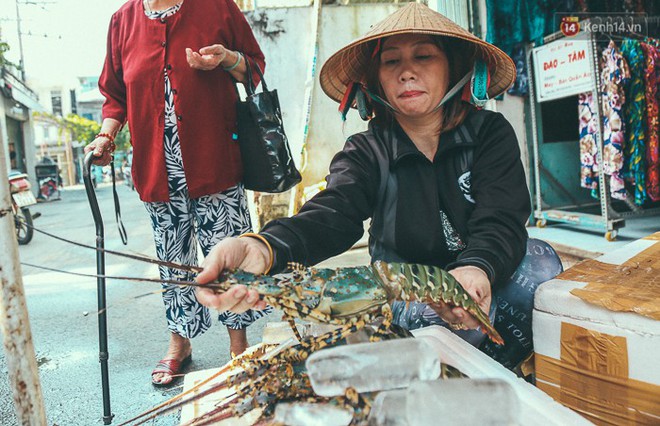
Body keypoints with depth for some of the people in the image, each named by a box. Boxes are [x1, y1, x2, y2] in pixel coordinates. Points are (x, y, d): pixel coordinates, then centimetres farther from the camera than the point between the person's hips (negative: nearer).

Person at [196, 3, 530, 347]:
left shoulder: (491, 134, -5)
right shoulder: (365, 153, -7)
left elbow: (501, 223, -18)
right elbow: (332, 213, -27)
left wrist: (477, 269, -44)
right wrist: (263, 248, -50)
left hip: (492, 277, 2)